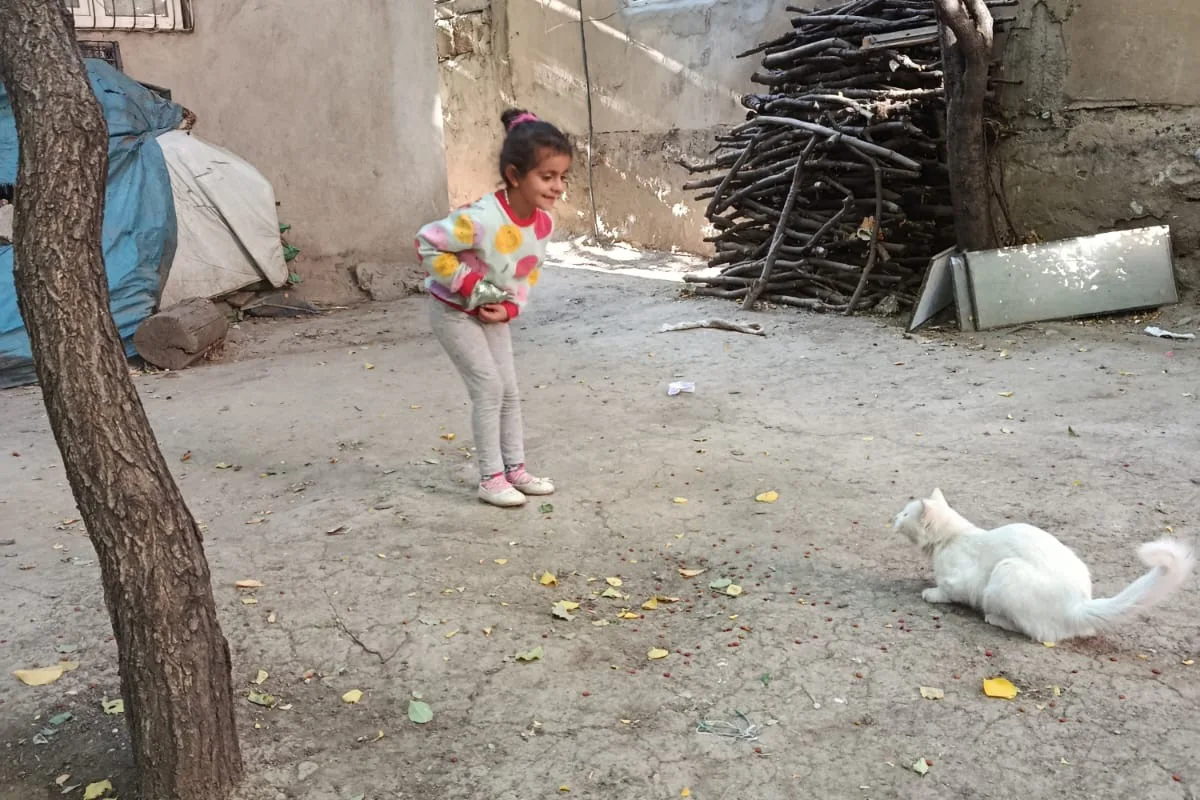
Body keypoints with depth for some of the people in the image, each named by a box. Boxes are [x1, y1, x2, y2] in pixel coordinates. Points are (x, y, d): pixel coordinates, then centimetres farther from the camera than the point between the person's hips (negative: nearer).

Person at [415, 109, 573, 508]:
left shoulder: (544, 221, -11)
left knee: (509, 390, 9)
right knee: (489, 388, -9)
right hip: (454, 311, -7)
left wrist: (512, 306, -11)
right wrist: (468, 283, -28)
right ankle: (490, 478, 2)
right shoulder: (482, 219, -35)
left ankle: (515, 468, 22)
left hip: (493, 313, 7)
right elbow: (427, 243, -29)